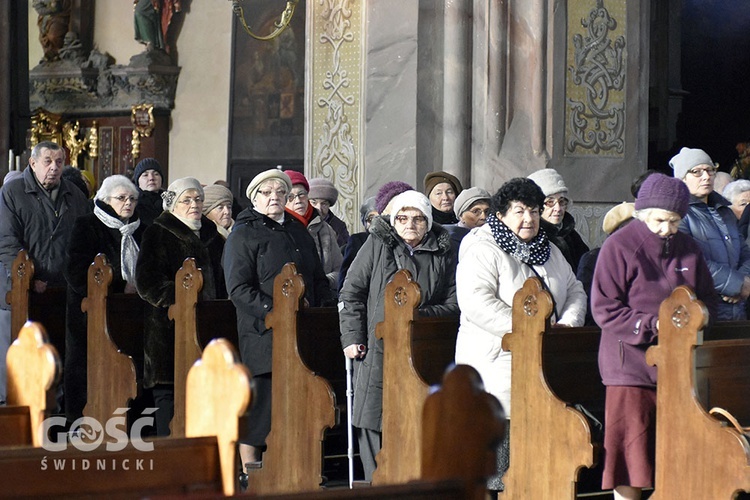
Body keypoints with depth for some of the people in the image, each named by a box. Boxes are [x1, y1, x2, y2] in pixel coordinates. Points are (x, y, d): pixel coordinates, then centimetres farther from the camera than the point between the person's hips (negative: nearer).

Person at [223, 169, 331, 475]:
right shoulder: (243, 235, -1)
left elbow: (318, 279, 24)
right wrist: (274, 312, -20)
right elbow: (238, 288, -11)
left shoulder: (298, 231, 19)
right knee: (257, 401, -4)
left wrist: (322, 310, 5)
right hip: (262, 335, -6)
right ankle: (249, 470, 3)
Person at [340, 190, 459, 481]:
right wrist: (352, 337, -2)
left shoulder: (443, 254, 9)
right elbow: (351, 293, 6)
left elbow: (454, 304, 8)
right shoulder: (378, 244, 6)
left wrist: (420, 315, -8)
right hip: (377, 350, -1)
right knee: (372, 421, -4)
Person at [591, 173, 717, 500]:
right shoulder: (619, 247, -5)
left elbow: (707, 298, 20)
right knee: (631, 451, -3)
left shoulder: (688, 249, 12)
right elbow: (604, 310, -10)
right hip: (631, 365, -5)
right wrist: (654, 325, -18)